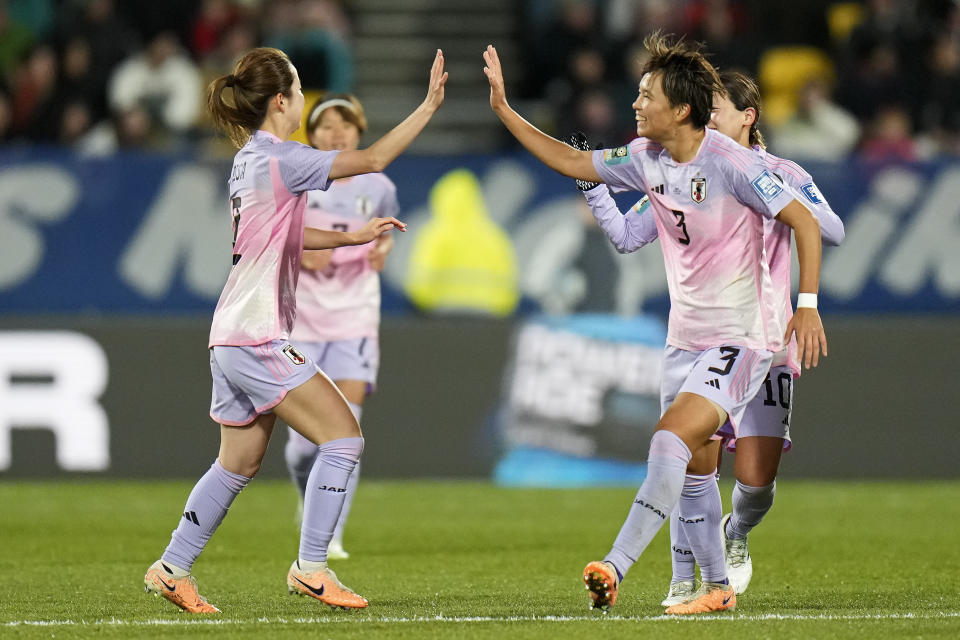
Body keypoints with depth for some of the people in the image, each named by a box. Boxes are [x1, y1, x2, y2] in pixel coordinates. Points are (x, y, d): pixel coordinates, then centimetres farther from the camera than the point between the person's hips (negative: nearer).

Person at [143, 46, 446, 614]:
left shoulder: (250, 160, 14)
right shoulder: (280, 159, -14)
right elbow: (372, 160, -15)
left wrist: (353, 236, 25)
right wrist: (429, 107, -11)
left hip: (231, 341, 10)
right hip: (259, 338, -10)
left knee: (240, 464, 17)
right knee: (344, 436, -7)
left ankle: (172, 568, 20)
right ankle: (310, 567, -8)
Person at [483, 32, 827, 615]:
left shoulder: (731, 164, -19)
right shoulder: (647, 160, 3)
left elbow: (805, 221, -14)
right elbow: (572, 162, 16)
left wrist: (808, 305, -21)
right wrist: (503, 109, 10)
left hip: (740, 338, -8)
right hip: (685, 340, 8)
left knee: (670, 441, -21)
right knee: (692, 469, 9)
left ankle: (616, 568, -27)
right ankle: (718, 588, 21)